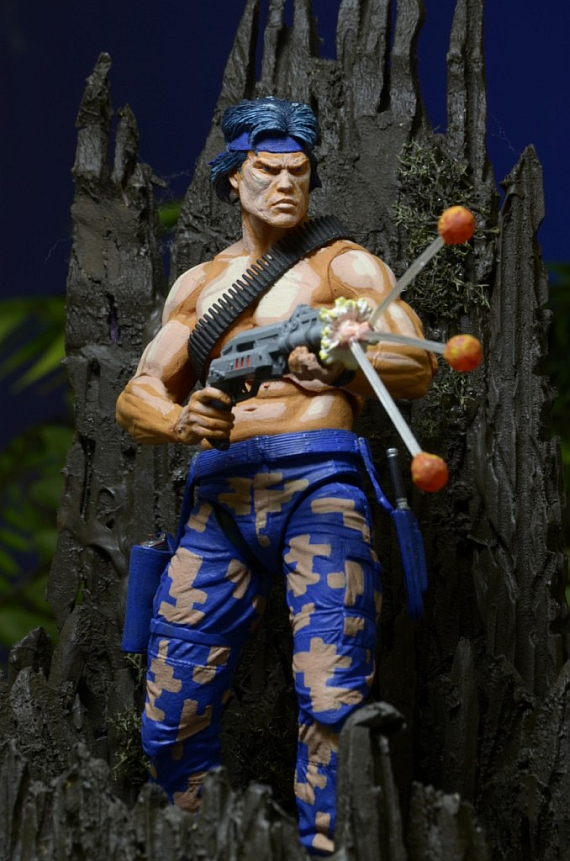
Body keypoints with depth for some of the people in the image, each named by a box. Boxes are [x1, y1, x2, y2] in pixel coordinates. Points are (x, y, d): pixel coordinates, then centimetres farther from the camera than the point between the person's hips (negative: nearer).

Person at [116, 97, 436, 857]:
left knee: (332, 700, -19)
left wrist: (338, 368, -26)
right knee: (170, 722, -1)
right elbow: (136, 398, 15)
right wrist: (180, 421, -9)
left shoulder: (343, 265, 10)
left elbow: (418, 366, -4)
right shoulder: (199, 283, 23)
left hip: (317, 480, -4)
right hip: (220, 494, 4)